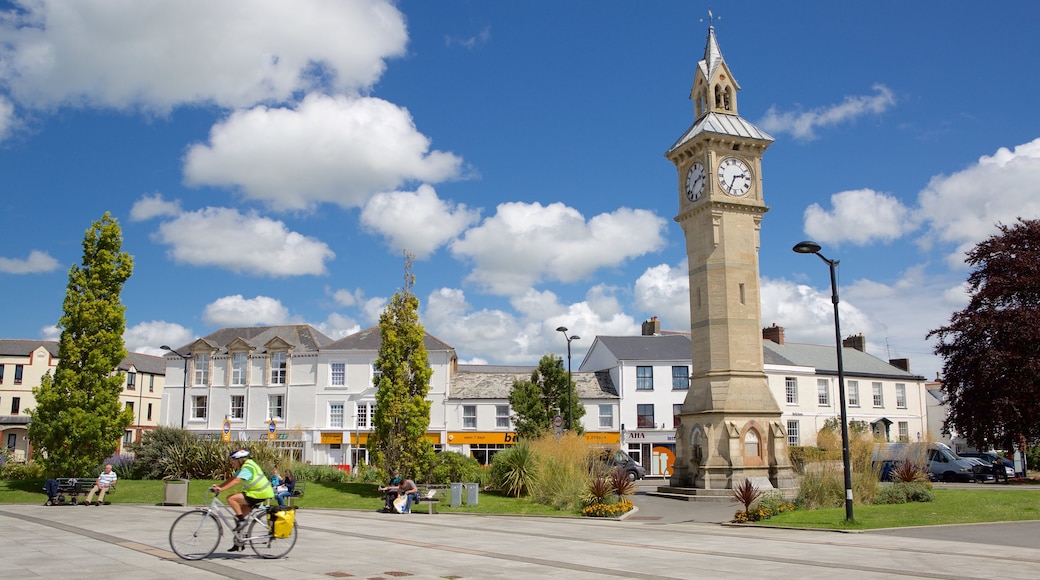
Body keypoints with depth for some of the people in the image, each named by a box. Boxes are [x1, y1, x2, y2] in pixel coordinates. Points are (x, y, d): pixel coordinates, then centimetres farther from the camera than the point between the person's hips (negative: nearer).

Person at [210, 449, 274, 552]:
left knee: (231, 499, -19)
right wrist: (218, 485, 1)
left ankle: (241, 520, -11)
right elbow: (232, 479, 11)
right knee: (237, 517, 11)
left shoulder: (247, 467, -17)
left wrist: (221, 489, -35)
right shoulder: (243, 467, 15)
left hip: (259, 494, -10)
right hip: (257, 493, 10)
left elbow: (237, 481, -29)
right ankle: (239, 543, 19)